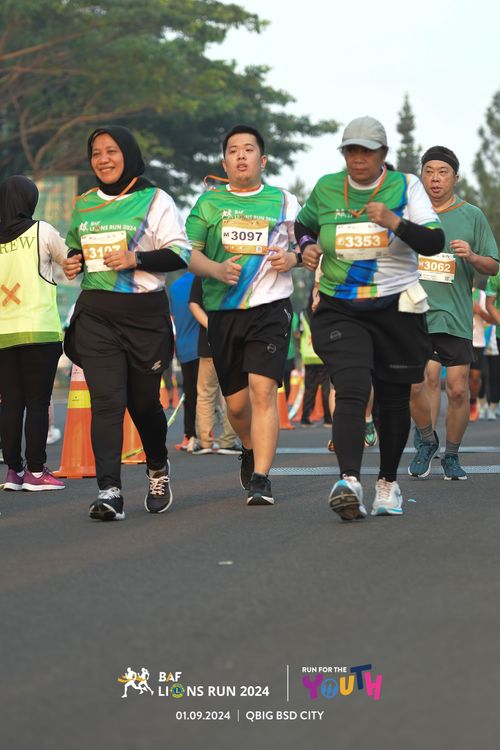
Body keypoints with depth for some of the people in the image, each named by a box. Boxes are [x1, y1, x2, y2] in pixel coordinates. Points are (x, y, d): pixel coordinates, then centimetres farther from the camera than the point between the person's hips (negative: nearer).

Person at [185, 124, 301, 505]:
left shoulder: (284, 201, 8)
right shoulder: (209, 202, 9)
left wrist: (292, 258, -7)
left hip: (270, 307, -2)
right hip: (223, 311, 2)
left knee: (263, 391, -17)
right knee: (236, 402, 9)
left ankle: (260, 479, -16)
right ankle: (251, 449, 40)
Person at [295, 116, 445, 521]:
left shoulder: (405, 186, -3)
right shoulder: (326, 189, 4)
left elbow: (434, 243, -13)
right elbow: (304, 224, 25)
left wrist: (393, 221, -29)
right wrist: (307, 246, 2)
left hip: (396, 309, 0)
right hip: (340, 310, 0)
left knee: (394, 398, 9)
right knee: (351, 391, -20)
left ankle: (388, 482, 27)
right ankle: (349, 481, -33)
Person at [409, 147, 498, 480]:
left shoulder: (472, 216, 7)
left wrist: (472, 256, -11)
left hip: (456, 314, 0)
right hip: (416, 312, 0)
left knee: (458, 389, -2)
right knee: (422, 381, -16)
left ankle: (451, 455, 18)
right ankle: (426, 441, 11)